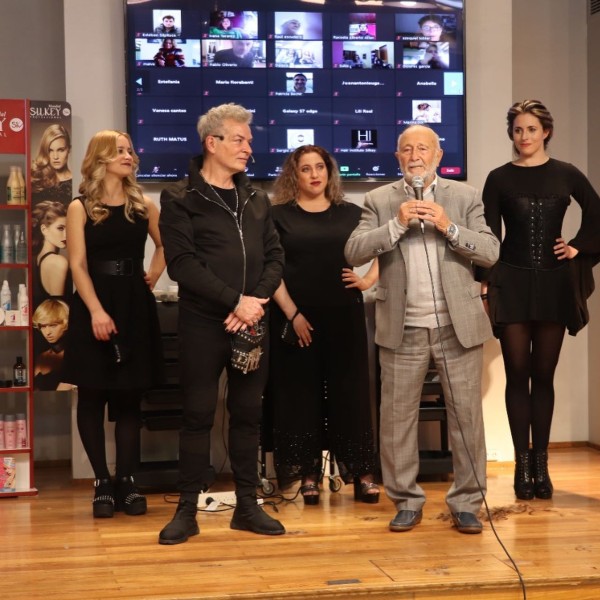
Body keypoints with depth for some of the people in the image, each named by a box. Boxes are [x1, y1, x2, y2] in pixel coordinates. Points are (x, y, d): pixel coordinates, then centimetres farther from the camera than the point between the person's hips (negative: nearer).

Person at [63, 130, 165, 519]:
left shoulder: (143, 205, 8)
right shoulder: (80, 208, 0)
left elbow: (166, 245, 23)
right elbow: (78, 266, -7)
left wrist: (154, 275, 6)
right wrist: (96, 311, -18)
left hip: (136, 308, 3)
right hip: (93, 309, -2)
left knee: (129, 397, 4)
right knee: (93, 397, 0)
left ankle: (127, 481, 8)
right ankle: (103, 482, 7)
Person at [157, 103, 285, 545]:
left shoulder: (257, 200, 14)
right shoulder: (180, 200, -2)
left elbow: (275, 258, 8)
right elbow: (182, 263, -12)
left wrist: (256, 301, -10)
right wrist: (235, 301, -17)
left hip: (252, 323, 4)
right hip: (203, 324, -4)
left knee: (248, 414, 8)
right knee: (198, 415, 0)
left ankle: (247, 505, 16)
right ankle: (188, 510, 8)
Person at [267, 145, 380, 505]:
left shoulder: (351, 214, 8)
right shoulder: (279, 215, 2)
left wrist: (369, 280, -2)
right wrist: (292, 313, -12)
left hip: (344, 315, 1)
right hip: (296, 317, -1)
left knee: (350, 390, 2)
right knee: (302, 392, 2)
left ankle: (362, 473, 6)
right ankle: (308, 474, 10)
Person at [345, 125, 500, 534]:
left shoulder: (465, 196, 7)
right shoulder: (380, 200, 6)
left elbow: (491, 252, -1)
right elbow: (354, 252, -5)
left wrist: (449, 227, -14)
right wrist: (396, 225, -15)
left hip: (459, 326, 0)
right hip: (403, 330, 0)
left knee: (466, 417, 3)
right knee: (397, 418, 4)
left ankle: (467, 503, 14)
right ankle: (407, 502, 17)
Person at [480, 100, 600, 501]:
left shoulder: (566, 175, 4)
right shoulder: (499, 179, 2)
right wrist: (485, 282, -9)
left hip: (553, 285, 1)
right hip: (512, 284, -1)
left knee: (544, 376, 5)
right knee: (518, 375, 0)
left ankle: (541, 464, 11)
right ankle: (523, 465, 4)